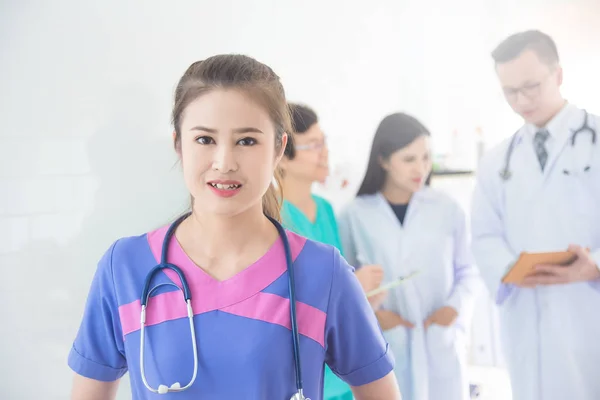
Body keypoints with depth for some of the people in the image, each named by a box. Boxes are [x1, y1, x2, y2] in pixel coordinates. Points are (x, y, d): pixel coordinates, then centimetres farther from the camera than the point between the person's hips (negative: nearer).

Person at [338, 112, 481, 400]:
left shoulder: (447, 209, 1)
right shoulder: (354, 215, -4)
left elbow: (468, 271, 7)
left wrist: (454, 306, -9)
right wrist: (371, 313, -13)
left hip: (440, 344, 2)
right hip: (383, 347, -1)